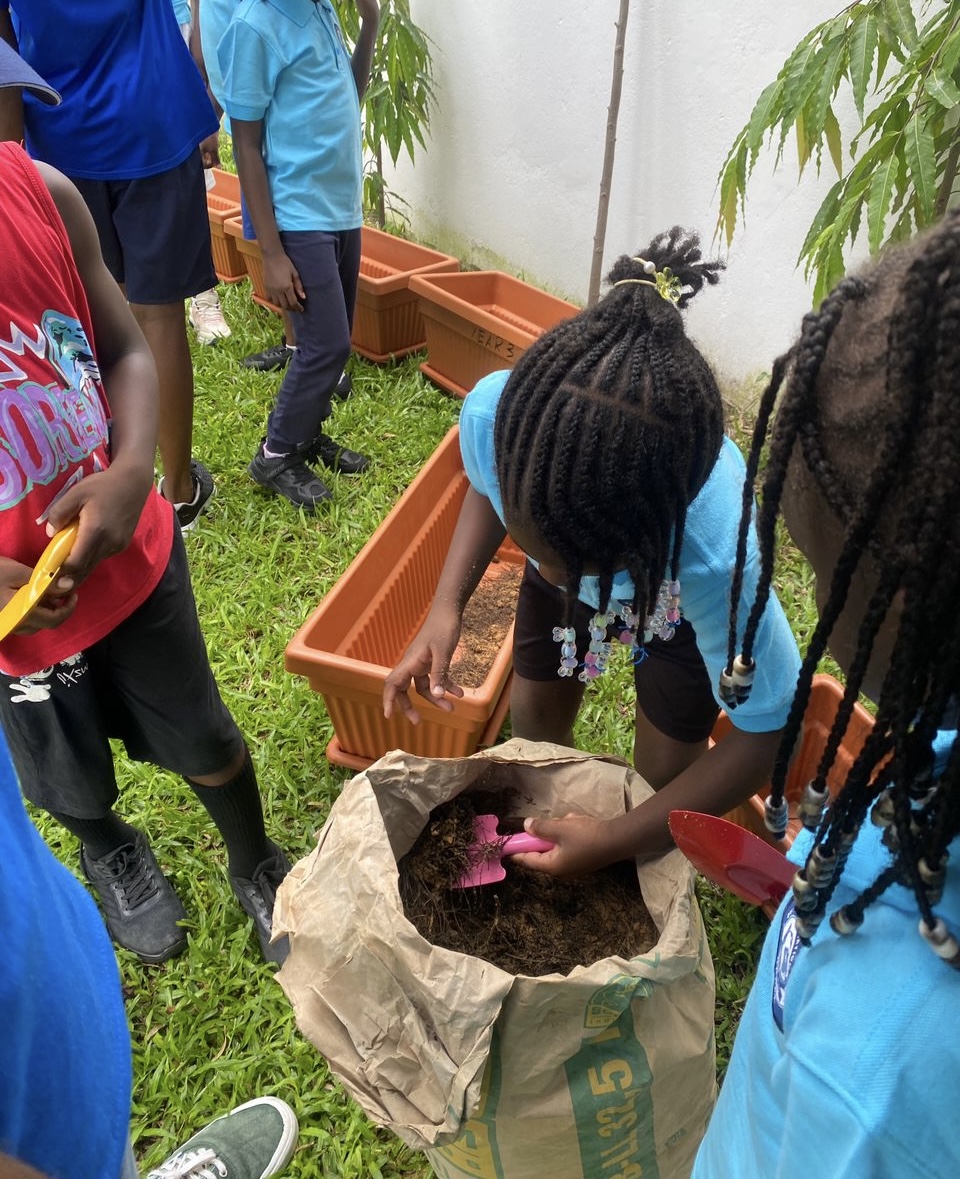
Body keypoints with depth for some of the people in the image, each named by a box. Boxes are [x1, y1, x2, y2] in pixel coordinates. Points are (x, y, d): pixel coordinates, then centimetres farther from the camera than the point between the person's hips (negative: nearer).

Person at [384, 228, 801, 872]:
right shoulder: (492, 411, -39)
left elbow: (768, 730, -30)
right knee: (534, 723, 14)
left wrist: (614, 842, -29)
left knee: (664, 778, 4)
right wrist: (447, 606, -25)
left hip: (682, 601, -3)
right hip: (567, 531, 3)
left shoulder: (715, 553, -48)